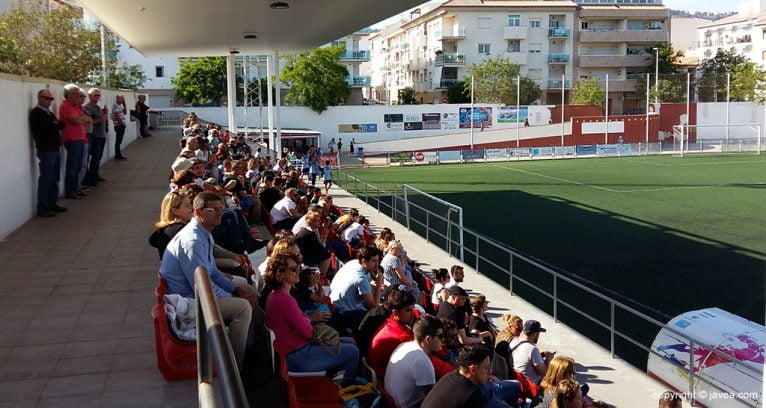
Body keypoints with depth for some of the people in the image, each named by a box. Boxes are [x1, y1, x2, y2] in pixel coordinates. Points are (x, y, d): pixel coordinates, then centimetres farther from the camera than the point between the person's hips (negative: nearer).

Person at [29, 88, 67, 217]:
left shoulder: (49, 112, 19)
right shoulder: (36, 112, -9)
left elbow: (60, 124, 12)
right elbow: (42, 127, -20)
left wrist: (57, 124, -7)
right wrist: (55, 124, -3)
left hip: (55, 149, 9)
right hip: (45, 150, -9)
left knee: (54, 179, 13)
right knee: (45, 179, -6)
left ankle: (52, 203, 21)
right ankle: (42, 207, -2)